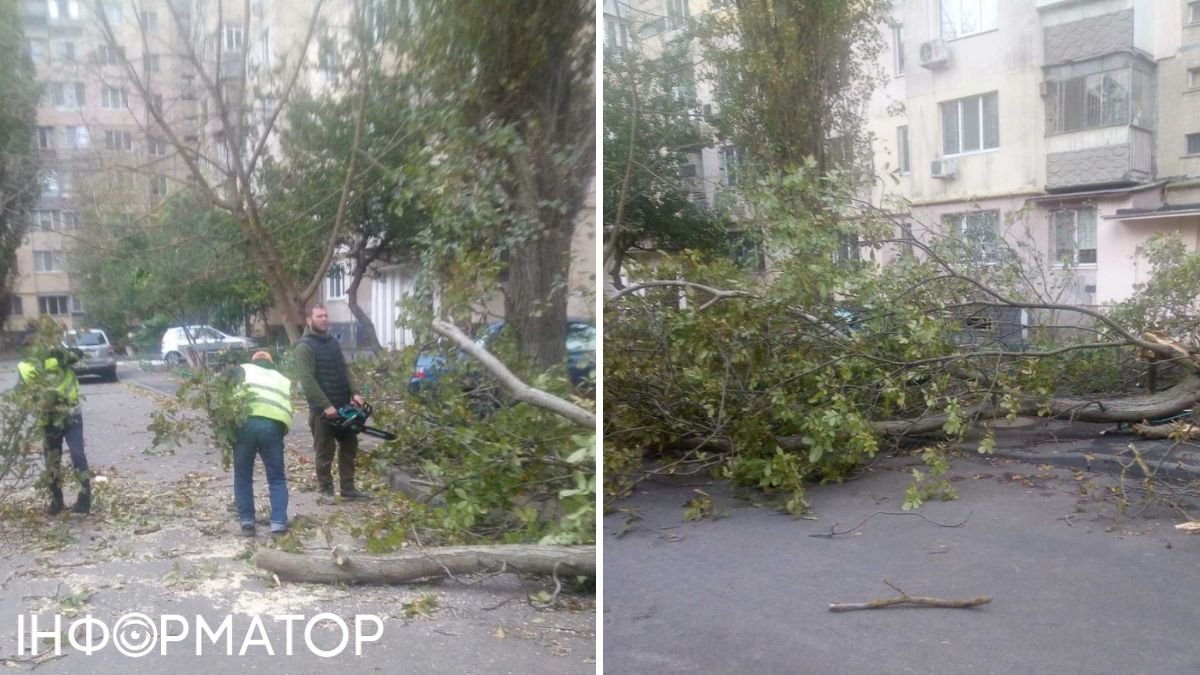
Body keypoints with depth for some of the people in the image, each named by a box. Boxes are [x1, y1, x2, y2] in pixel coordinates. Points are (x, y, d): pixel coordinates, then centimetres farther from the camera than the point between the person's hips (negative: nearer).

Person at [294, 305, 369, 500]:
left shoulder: (333, 341, 12)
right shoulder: (305, 346, -13)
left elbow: (345, 369, 12)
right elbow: (308, 380, -19)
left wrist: (355, 393, -3)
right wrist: (326, 406, -23)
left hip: (343, 405, 8)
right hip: (322, 409, -8)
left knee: (350, 446, 11)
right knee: (325, 452, 2)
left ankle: (348, 488, 20)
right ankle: (326, 490, 14)